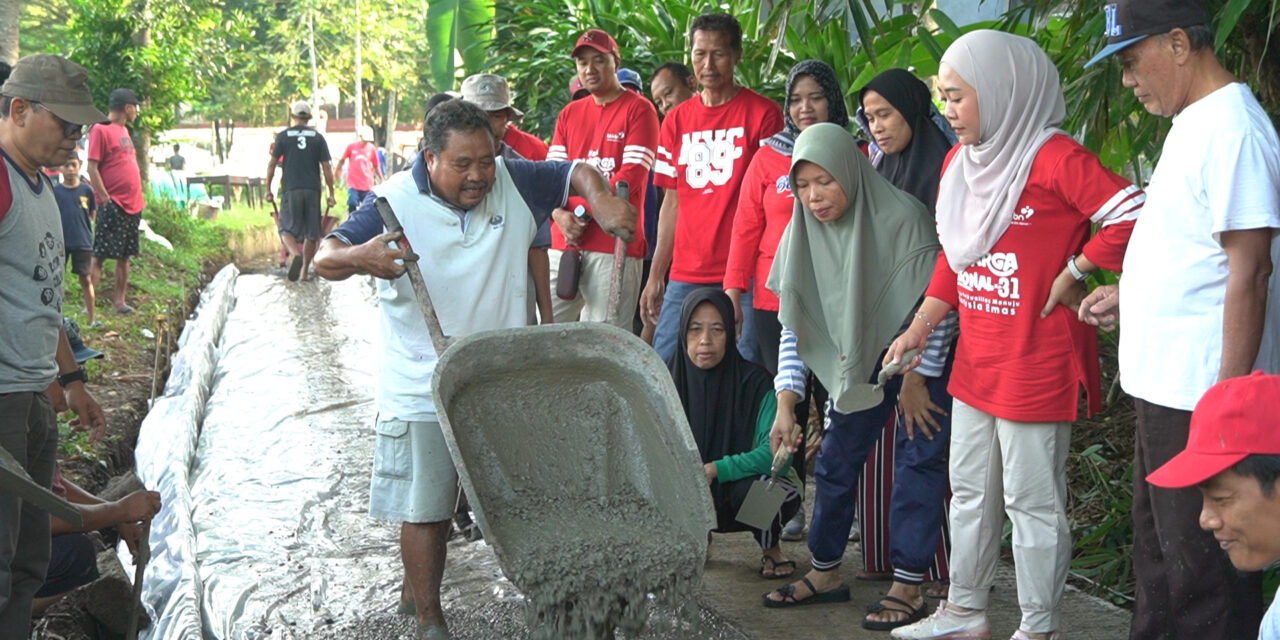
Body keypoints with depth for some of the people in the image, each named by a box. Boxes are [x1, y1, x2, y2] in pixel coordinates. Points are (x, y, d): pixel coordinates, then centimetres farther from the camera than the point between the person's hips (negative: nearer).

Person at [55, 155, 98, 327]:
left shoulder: (87, 190, 0)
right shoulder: (55, 191, 0)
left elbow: (93, 214, 8)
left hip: (83, 242, -1)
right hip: (60, 242, 1)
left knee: (86, 280, 3)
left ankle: (93, 318, 7)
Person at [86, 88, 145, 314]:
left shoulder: (123, 130, 16)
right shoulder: (100, 130, -9)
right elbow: (92, 168, -13)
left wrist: (139, 198, 15)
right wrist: (106, 199, -17)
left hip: (132, 204, 8)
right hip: (113, 205, -8)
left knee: (125, 256, 10)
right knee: (100, 255, -7)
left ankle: (119, 300, 16)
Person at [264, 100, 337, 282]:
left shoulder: (283, 136, 4)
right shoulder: (317, 137, 5)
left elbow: (272, 164, 2)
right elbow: (326, 168, 2)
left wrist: (268, 189, 11)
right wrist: (330, 194, 6)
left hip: (290, 190, -1)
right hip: (312, 190, 1)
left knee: (287, 228, 2)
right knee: (311, 232, 11)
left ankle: (295, 255, -27)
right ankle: (305, 270, 15)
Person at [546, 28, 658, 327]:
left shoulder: (638, 109, 0)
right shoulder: (569, 113, 19)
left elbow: (632, 174, -9)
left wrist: (587, 213, -10)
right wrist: (560, 214, -8)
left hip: (615, 243, -6)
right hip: (564, 242, 6)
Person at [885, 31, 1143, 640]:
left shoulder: (1052, 157, -16)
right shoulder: (962, 161, 11)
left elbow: (1132, 215, -24)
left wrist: (1072, 274, -16)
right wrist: (919, 328, 11)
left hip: (1037, 360, -9)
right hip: (975, 361, 9)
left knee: (1032, 500, 2)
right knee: (970, 492, 18)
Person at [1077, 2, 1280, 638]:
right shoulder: (1193, 123, 13)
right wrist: (1129, 292, 19)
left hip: (1204, 400, -10)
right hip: (1164, 391, 10)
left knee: (1204, 571, 0)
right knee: (1158, 552, 21)